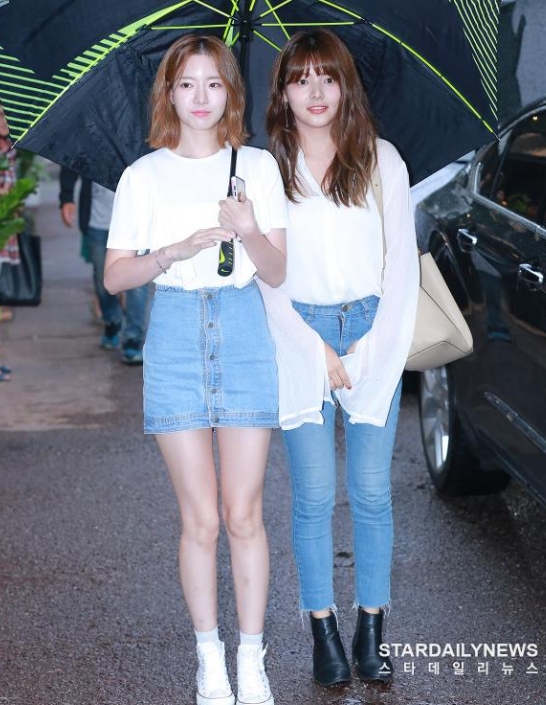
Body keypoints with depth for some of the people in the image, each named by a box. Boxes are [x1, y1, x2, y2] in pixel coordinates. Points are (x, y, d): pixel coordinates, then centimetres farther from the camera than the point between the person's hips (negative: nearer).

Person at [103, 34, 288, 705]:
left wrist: (250, 232, -16)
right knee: (200, 519, 2)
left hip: (244, 332, 1)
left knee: (244, 515, 1)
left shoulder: (258, 166, 6)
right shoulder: (144, 176, 4)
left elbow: (277, 274, 4)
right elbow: (114, 276, 2)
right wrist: (178, 251, -14)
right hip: (176, 336, 0)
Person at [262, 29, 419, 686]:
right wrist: (316, 349, -8)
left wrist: (371, 344, -8)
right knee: (314, 496, 2)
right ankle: (324, 632, 13)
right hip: (300, 339, 0)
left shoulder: (382, 160, 4)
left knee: (371, 493, 3)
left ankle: (371, 631, 15)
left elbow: (402, 262, 2)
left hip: (373, 333, 1)